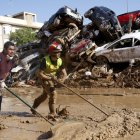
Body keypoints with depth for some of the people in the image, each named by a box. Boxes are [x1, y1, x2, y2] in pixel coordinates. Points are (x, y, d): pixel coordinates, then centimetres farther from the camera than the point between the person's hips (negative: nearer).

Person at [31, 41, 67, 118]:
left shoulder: (60, 61, -15)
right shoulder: (45, 60, -29)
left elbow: (64, 74, -14)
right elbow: (40, 74, -28)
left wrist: (62, 79, -36)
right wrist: (50, 78, -36)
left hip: (53, 78, 7)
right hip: (44, 78, -6)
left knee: (45, 95, 22)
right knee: (53, 93, -20)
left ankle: (33, 107, 45)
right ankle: (52, 112, -5)